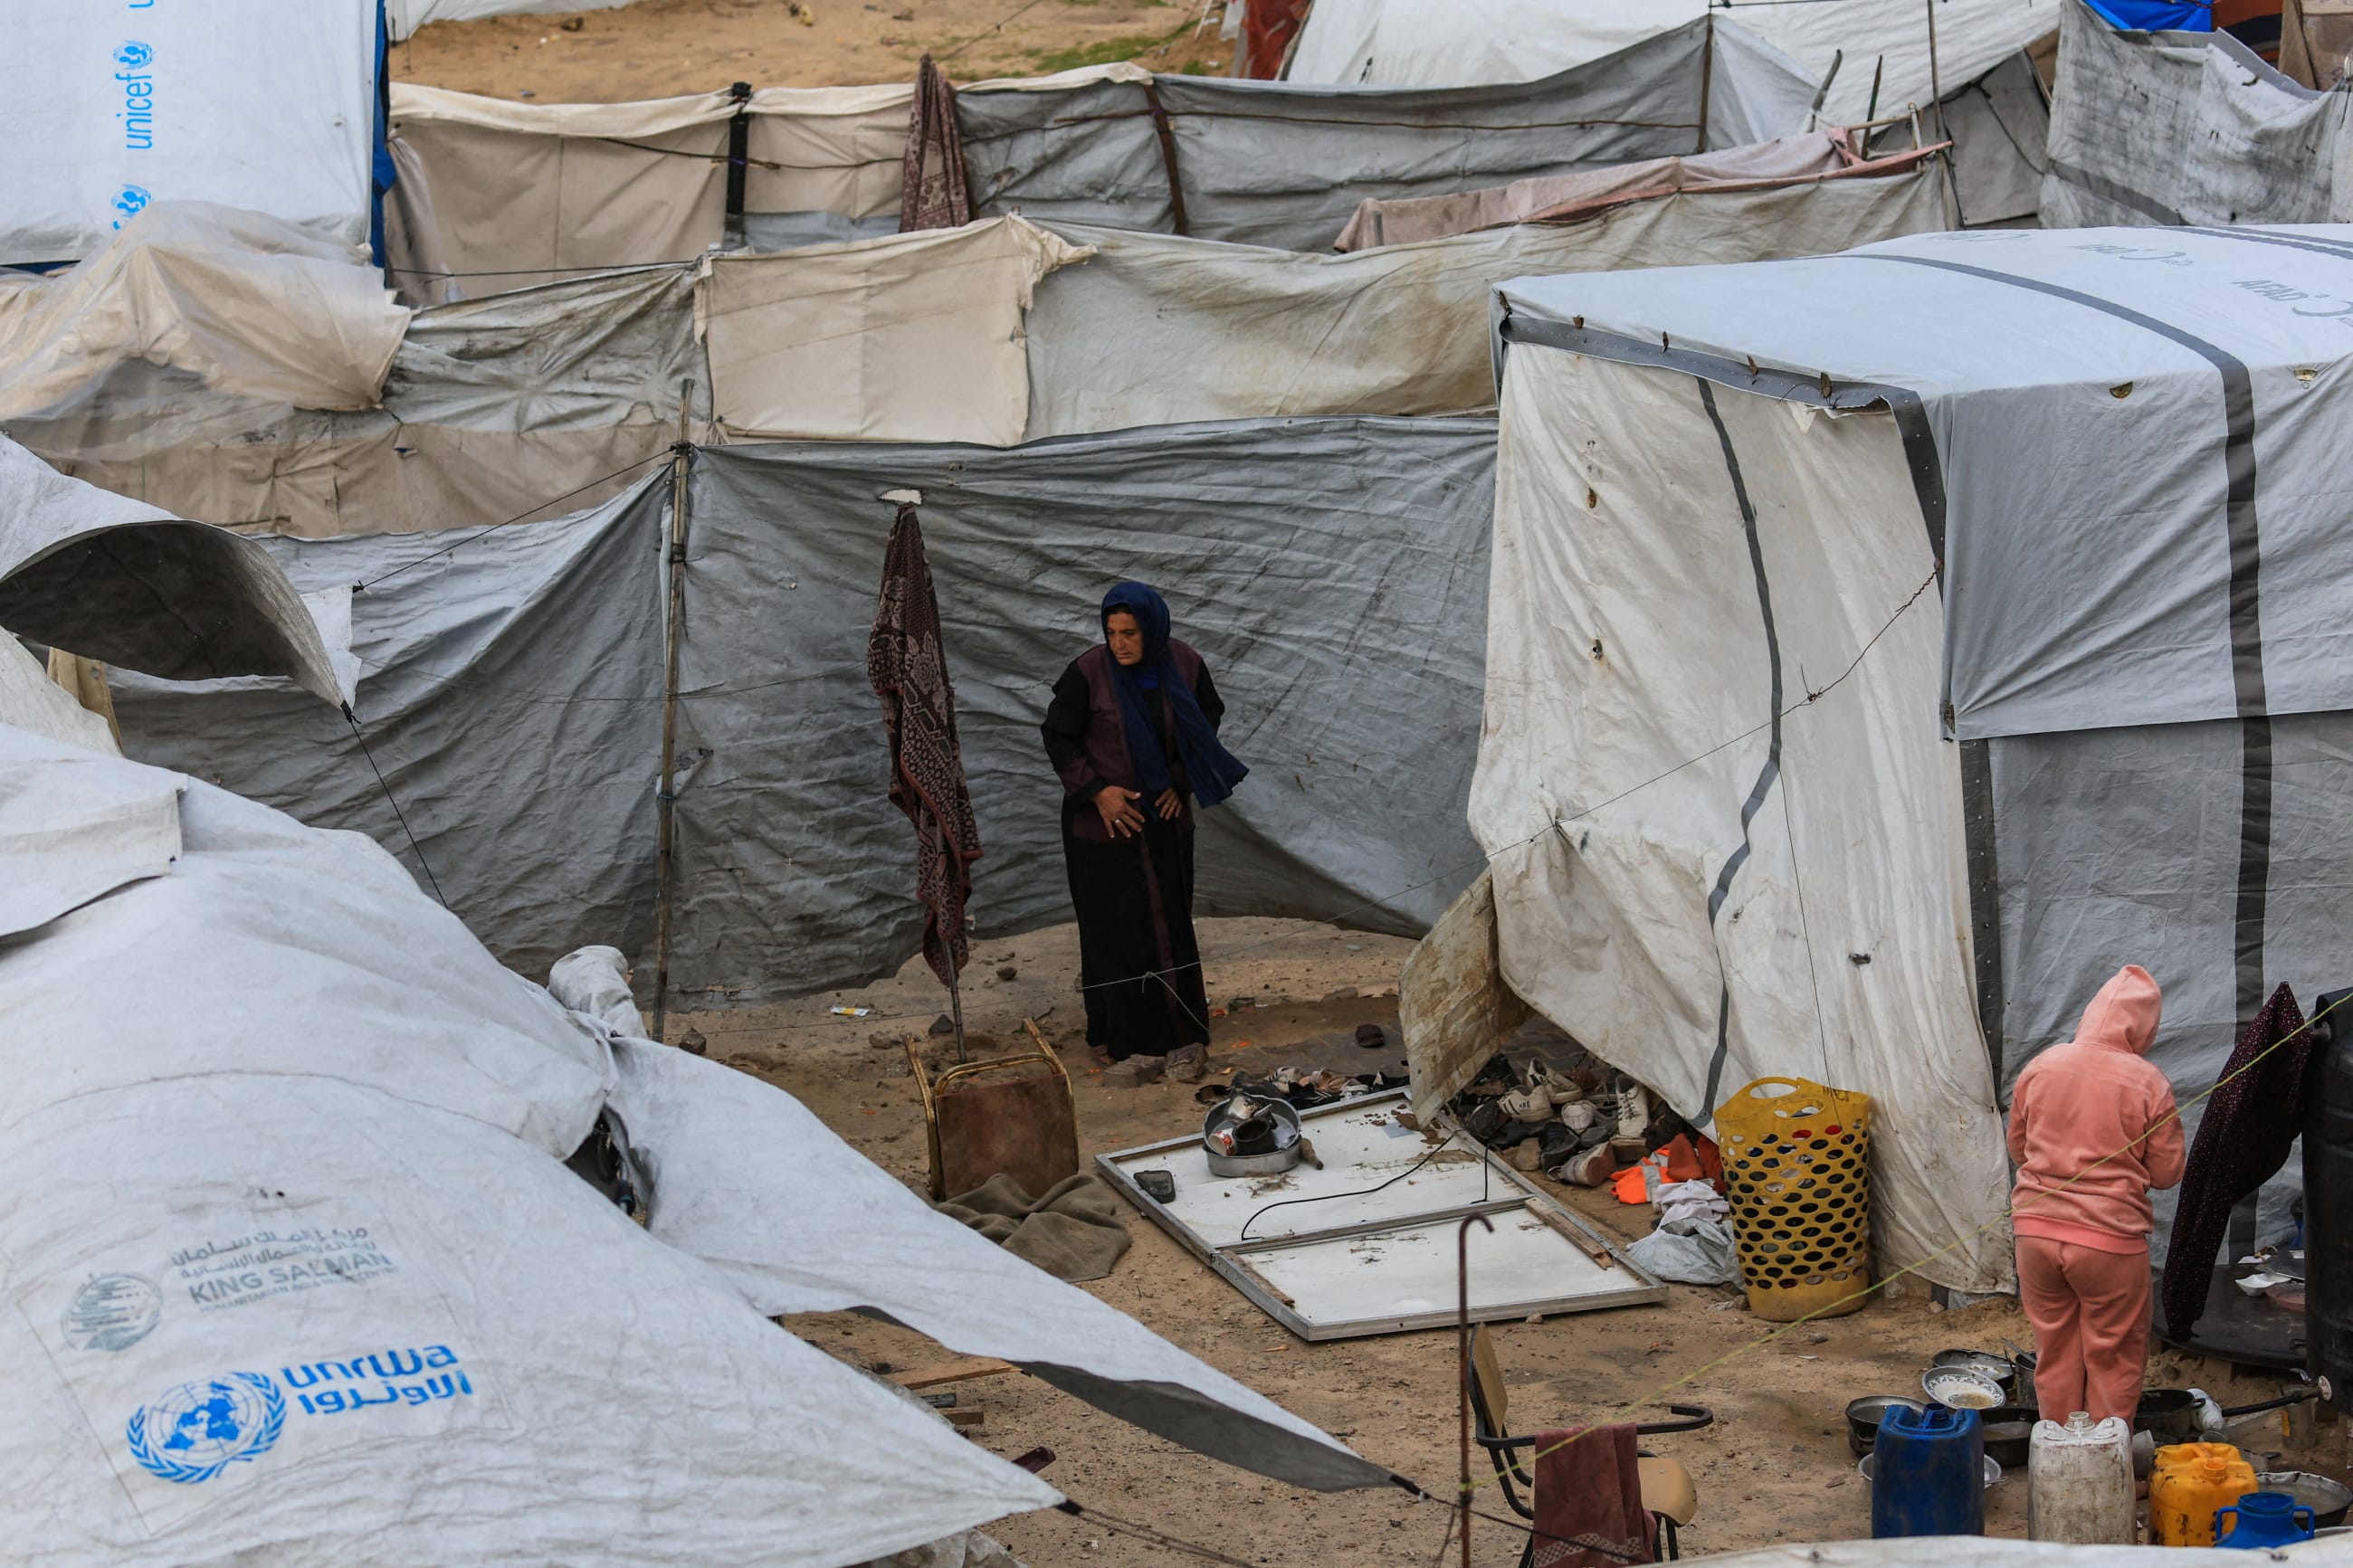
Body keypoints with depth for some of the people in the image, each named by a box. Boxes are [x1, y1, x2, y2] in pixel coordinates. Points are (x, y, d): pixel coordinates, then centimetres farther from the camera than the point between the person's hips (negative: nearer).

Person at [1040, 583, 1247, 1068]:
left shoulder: (1184, 665, -7)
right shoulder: (1088, 672, -16)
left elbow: (1208, 721, 8)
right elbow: (1058, 738, -7)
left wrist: (1182, 783, -2)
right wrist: (1097, 791, -15)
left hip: (1165, 820, 3)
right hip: (1103, 822, -3)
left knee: (1169, 921, 8)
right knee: (1112, 926, 1)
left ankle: (1181, 1027, 21)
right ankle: (1117, 1036, 13)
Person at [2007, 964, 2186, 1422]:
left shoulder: (2040, 1067, -1)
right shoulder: (2149, 1084, -11)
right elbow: (2168, 1172, -4)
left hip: (2036, 1229, 4)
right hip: (2111, 1238, -4)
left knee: (2055, 1354, 16)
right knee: (2113, 1361, 11)